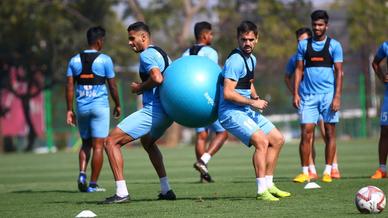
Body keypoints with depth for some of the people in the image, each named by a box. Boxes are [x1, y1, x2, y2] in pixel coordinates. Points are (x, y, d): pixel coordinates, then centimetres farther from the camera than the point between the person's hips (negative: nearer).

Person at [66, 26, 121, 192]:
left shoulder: (74, 60, 5)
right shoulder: (105, 60, -5)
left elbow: (69, 86, 2)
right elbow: (112, 86, -3)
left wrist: (69, 110, 5)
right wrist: (117, 105, 11)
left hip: (81, 107, 4)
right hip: (99, 106, -4)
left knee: (86, 143, 17)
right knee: (98, 146, 1)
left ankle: (82, 174, -4)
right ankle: (93, 184, -1)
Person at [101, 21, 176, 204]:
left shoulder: (146, 54, -11)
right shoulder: (162, 53, 19)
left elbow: (157, 78, -27)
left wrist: (140, 88, -10)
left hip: (152, 111, -10)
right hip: (168, 111, 10)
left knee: (111, 142, -8)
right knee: (148, 142, 37)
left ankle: (121, 192, -16)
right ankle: (166, 190, 32)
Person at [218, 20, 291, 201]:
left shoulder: (251, 59, 12)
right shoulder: (235, 61, -19)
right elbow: (228, 93, -25)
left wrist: (255, 97, 9)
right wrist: (253, 102, -18)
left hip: (248, 111, 10)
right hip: (231, 112, -10)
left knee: (277, 140, 13)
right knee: (262, 141, -25)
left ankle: (268, 185, 19)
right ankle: (261, 191, -22)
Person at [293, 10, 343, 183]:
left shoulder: (334, 45, 2)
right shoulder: (304, 45, 9)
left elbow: (339, 72, -1)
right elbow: (299, 70, 10)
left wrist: (337, 97, -9)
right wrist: (295, 93, 1)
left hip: (328, 94, -1)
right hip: (308, 95, 1)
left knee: (330, 133, 1)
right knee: (306, 133, -5)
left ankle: (328, 172, 7)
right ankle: (305, 172, -1)